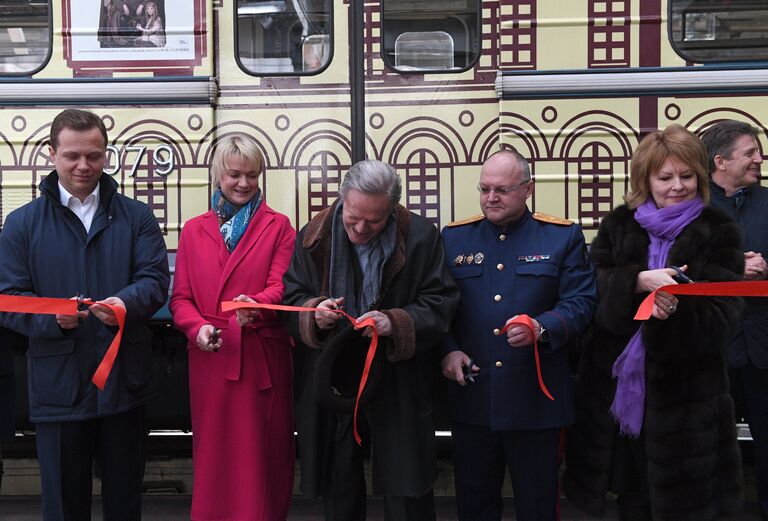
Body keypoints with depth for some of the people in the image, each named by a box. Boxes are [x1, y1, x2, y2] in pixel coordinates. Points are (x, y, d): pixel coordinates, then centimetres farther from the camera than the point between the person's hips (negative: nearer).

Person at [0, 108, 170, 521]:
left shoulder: (137, 217, 6)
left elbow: (155, 279, -4)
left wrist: (126, 303, -26)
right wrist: (52, 317, -22)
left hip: (125, 379, 1)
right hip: (57, 383, -1)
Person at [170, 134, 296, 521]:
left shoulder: (278, 226, 5)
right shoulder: (194, 230, 12)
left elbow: (282, 287, -8)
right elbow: (180, 297, 8)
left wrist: (255, 306, -29)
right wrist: (197, 328, -13)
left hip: (264, 357, -2)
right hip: (210, 358, 2)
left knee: (262, 457, 4)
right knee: (214, 457, 9)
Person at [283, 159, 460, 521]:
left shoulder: (420, 236, -7)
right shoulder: (315, 236, 0)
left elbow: (440, 302, -7)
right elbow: (292, 298, 5)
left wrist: (396, 323, -24)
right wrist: (314, 313, -17)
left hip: (397, 385, -2)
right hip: (332, 381, 2)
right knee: (339, 489, 14)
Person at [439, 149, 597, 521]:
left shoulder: (563, 236, 2)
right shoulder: (453, 238, 8)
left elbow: (581, 302, -5)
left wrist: (541, 329, -22)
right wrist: (447, 350, -7)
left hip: (535, 400, -2)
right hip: (471, 396, 2)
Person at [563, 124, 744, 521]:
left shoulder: (719, 233, -2)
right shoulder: (618, 225, 5)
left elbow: (722, 315, -10)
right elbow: (592, 286, -6)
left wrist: (677, 311, -28)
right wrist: (640, 280, -23)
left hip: (684, 396, -2)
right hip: (618, 388, 2)